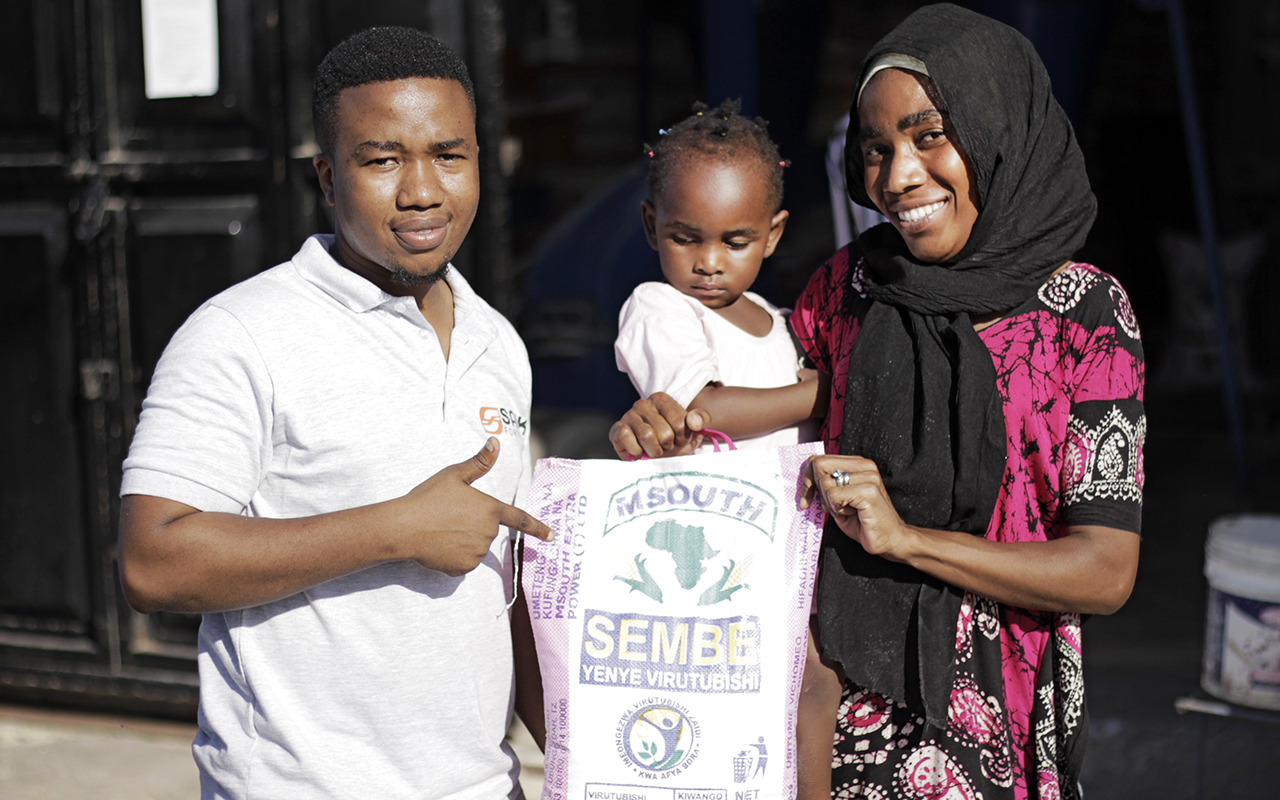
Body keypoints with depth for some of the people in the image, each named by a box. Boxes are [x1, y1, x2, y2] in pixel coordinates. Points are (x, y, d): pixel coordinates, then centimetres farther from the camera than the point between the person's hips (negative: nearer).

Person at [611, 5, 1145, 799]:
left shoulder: (1083, 311, -8)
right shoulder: (849, 284, 1)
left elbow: (1107, 571, -12)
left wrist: (904, 536, -19)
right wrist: (669, 429, -7)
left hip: (985, 724, -3)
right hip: (838, 696, 3)